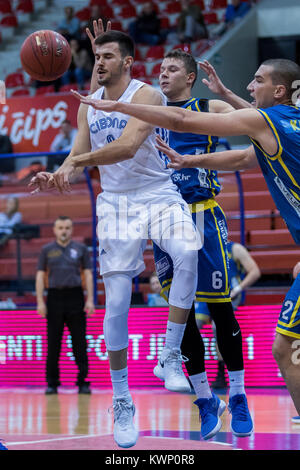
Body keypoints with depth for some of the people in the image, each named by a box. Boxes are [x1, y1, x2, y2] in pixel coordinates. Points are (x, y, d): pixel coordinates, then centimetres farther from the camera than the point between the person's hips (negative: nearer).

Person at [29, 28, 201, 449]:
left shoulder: (146, 95, -10)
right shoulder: (88, 105, 8)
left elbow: (128, 146, -25)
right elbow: (80, 157, 7)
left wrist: (78, 160, -29)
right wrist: (58, 175, -14)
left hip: (157, 194, -4)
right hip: (116, 202, 4)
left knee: (188, 253, -35)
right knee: (116, 303, -3)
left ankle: (171, 356, -22)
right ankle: (121, 401, 10)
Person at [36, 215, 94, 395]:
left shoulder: (81, 249, 8)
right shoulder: (47, 250, 8)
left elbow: (88, 274, 7)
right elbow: (40, 275, 6)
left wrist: (90, 300, -2)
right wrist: (40, 301, -2)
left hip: (75, 297, 0)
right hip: (54, 297, 0)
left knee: (80, 343, -1)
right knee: (53, 344, 2)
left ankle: (83, 382, 4)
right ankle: (52, 383, 8)